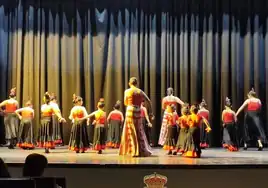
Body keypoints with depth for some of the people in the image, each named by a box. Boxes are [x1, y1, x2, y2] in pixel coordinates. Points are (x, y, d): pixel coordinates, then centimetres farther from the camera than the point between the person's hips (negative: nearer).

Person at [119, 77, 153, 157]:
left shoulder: (127, 91, -2)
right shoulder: (140, 92, 6)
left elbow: (126, 103, 6)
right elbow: (149, 101, 5)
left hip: (130, 112, -3)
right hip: (138, 112, 3)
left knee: (131, 132, 3)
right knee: (139, 132, 13)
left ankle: (134, 151, 1)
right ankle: (142, 151, 16)